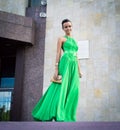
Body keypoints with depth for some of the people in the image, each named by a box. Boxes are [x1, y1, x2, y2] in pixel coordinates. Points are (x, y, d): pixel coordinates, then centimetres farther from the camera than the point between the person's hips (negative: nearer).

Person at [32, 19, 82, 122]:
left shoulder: (74, 41, 25)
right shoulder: (61, 39, 8)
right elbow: (58, 54, -1)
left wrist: (79, 70, 16)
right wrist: (56, 69, -11)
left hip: (74, 66, 6)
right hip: (65, 64, -6)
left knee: (72, 91, -1)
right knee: (62, 88, -13)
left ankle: (67, 116, 2)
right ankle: (58, 115, -13)